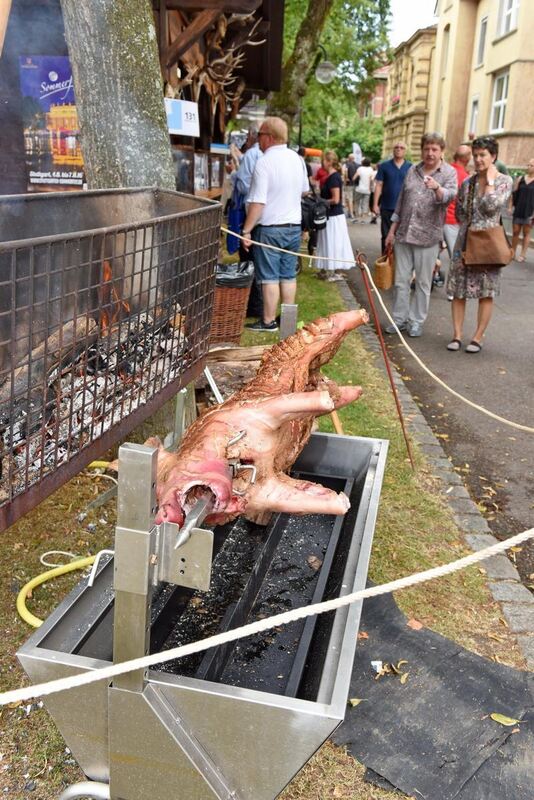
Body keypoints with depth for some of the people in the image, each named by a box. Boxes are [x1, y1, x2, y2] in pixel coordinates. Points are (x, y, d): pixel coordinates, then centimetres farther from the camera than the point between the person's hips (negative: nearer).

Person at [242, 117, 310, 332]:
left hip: (269, 227, -7)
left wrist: (246, 230, -17)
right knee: (288, 275, 12)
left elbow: (257, 202, -21)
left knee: (269, 276, 0)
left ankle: (269, 321, 5)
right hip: (294, 226, 7)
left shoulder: (264, 162, -16)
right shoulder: (297, 159, 6)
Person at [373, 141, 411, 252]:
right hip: (387, 207, 0)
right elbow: (378, 185, 1)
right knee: (386, 236, 6)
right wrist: (375, 204, -5)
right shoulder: (384, 166, 3)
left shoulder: (410, 167, 4)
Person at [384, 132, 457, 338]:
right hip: (404, 234, 4)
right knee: (401, 280, 6)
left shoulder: (449, 173, 0)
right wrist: (392, 230, 14)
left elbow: (450, 196, -19)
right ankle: (399, 318, 17)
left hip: (428, 237, -4)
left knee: (423, 283, 4)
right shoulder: (412, 171, 12)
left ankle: (417, 321, 14)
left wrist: (437, 188, -41)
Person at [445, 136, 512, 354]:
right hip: (465, 243, 3)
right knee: (458, 290, 2)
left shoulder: (504, 181, -2)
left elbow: (491, 206, -17)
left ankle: (477, 338, 10)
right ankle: (457, 335, 10)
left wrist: (490, 180, -10)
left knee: (486, 293, 3)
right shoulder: (467, 183, 7)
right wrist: (471, 226, 2)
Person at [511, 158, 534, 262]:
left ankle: (523, 254, 10)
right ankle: (512, 253, 18)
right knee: (515, 232, 7)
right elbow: (514, 194, 9)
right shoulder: (520, 179, 6)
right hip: (518, 211, 3)